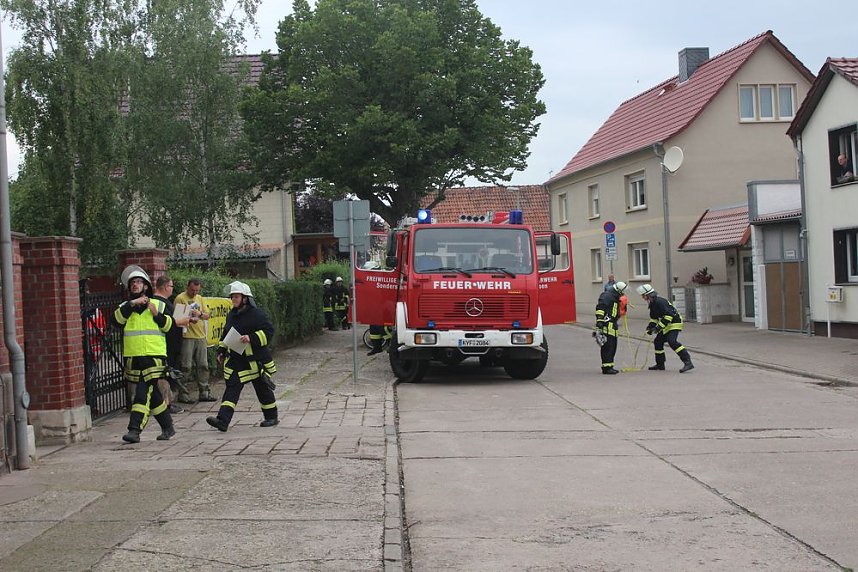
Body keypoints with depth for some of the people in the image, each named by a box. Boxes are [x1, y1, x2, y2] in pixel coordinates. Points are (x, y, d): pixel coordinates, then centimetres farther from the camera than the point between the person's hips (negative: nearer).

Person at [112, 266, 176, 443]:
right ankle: (168, 427, 24)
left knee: (143, 394, -13)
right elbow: (116, 320, -9)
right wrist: (132, 304, -17)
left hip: (154, 356, -4)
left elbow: (170, 326, 3)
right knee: (152, 395, 12)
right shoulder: (125, 307, 11)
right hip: (133, 358, 4)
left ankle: (135, 430, -14)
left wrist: (156, 314, -12)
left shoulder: (159, 305, 7)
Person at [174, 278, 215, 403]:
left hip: (201, 336, 7)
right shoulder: (180, 298, -4)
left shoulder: (200, 299, 16)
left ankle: (204, 392, 15)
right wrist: (190, 319, -26)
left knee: (203, 365, 9)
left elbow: (208, 315, 12)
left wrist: (200, 314, -9)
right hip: (187, 336, -7)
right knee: (186, 366, -6)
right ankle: (183, 393, 0)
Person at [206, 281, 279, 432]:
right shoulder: (231, 315, 11)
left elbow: (269, 331, -16)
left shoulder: (256, 314, -11)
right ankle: (222, 421, -15)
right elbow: (225, 335, 24)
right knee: (232, 388, -6)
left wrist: (251, 338, -26)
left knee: (263, 389, 9)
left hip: (256, 360, -5)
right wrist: (221, 350, 16)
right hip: (235, 360, 5)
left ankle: (271, 417, 28)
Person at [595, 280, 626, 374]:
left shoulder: (615, 298, 23)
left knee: (612, 346, 13)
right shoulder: (607, 296, -11)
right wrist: (599, 320, -27)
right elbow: (600, 307, -22)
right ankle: (606, 367, -10)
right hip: (606, 325, -11)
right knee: (607, 346, -11)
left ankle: (609, 367, 19)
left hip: (612, 326, 11)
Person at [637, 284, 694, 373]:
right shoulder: (653, 304, 12)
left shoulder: (659, 302, -21)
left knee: (672, 341, -25)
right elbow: (654, 318, 24)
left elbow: (668, 315, -28)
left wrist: (659, 327, -25)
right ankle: (660, 364, 25)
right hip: (667, 325, 11)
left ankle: (688, 362, -31)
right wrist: (650, 327, 11)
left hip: (674, 323, -11)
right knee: (658, 341, 14)